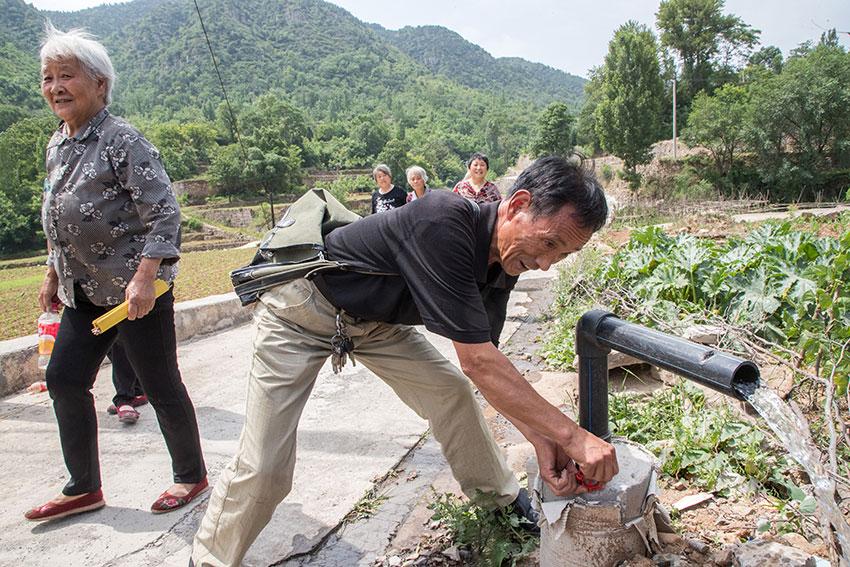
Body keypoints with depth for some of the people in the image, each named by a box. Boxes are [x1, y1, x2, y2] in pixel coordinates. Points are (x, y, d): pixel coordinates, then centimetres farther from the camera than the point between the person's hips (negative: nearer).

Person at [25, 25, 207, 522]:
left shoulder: (122, 140, -13)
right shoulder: (57, 146, 13)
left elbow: (164, 212, -20)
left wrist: (144, 277, -27)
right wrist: (53, 273, 22)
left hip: (135, 288, -8)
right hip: (86, 290, 9)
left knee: (161, 384, 2)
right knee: (63, 379, 9)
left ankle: (192, 475, 22)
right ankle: (84, 488, 25)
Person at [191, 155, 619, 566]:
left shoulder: (501, 261, -10)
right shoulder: (443, 222, -38)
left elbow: (485, 359, -5)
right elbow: (477, 362, -37)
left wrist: (540, 437, -15)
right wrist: (571, 435, -31)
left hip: (373, 318, 7)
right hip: (302, 310, -7)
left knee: (452, 391, 6)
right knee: (262, 468, -9)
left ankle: (501, 495, 29)